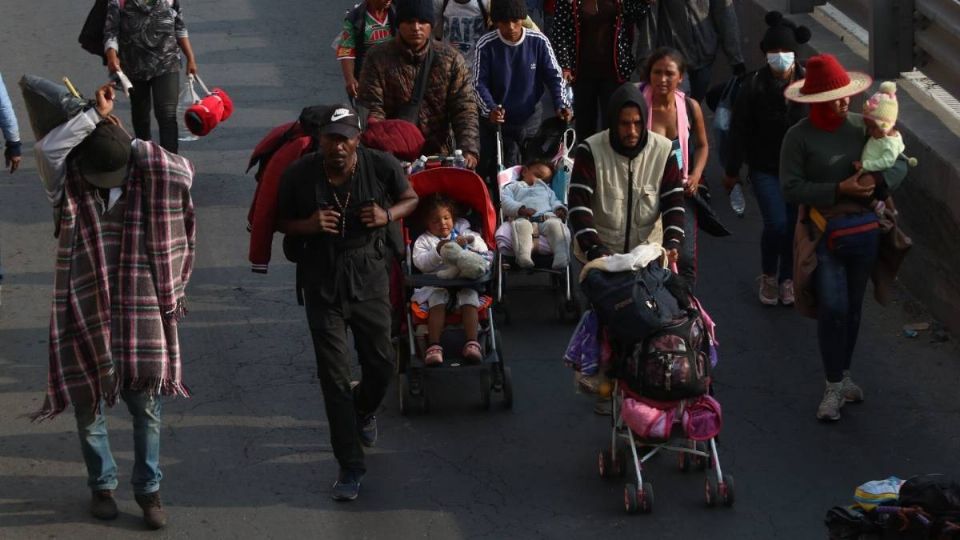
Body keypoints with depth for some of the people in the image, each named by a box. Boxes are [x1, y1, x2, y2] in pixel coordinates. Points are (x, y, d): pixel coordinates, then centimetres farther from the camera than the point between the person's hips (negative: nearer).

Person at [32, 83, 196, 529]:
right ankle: (102, 485, 30)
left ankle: (148, 489, 22)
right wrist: (97, 116, -23)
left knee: (146, 407, 6)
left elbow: (183, 174, -19)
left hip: (138, 315, 1)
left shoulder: (145, 184, -2)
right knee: (90, 408, 11)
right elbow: (47, 149, -26)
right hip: (86, 316, 0)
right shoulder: (70, 188, -7)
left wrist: (134, 146, -13)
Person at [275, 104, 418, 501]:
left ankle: (364, 410, 49)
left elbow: (410, 199, 6)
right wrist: (308, 226, -22)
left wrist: (388, 215, -15)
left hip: (369, 277, 1)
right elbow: (281, 222, 0)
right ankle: (350, 466, 4)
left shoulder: (380, 166, -11)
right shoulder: (299, 175, -13)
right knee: (334, 376, -3)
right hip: (322, 281, -1)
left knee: (381, 364, 12)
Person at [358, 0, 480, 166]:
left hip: (439, 156, 2)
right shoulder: (377, 59, -1)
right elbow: (373, 110, -8)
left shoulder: (451, 59, 3)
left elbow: (464, 110, -3)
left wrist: (468, 150, -20)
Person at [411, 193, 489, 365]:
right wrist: (437, 251, -13)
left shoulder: (463, 233, 24)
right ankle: (434, 346, -41)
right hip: (436, 285, -1)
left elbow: (483, 248, 12)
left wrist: (469, 241, -8)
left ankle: (472, 343, -40)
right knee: (437, 302, -33)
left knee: (469, 298, -31)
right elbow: (420, 263, 1)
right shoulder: (423, 241, 19)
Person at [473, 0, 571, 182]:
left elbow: (554, 76, -4)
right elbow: (480, 84, -11)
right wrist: (490, 110, -30)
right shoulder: (486, 46, -12)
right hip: (496, 122, -2)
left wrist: (561, 106, -21)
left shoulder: (538, 42, -9)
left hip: (531, 121, 2)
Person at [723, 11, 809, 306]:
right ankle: (769, 276, 16)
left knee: (795, 225, 7)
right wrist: (732, 170, 2)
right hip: (765, 168, -2)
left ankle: (787, 279, 29)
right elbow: (739, 130, -3)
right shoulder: (754, 85, -11)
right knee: (777, 224, -10)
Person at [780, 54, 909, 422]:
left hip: (864, 229, 4)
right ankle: (834, 387, 4)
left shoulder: (860, 126, -2)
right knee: (832, 308, -8)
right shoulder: (799, 137, -11)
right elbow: (791, 188, -15)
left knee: (853, 306, 14)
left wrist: (876, 180, -19)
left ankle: (844, 374, 31)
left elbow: (900, 165, 3)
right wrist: (839, 190, -21)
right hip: (823, 233, -4)